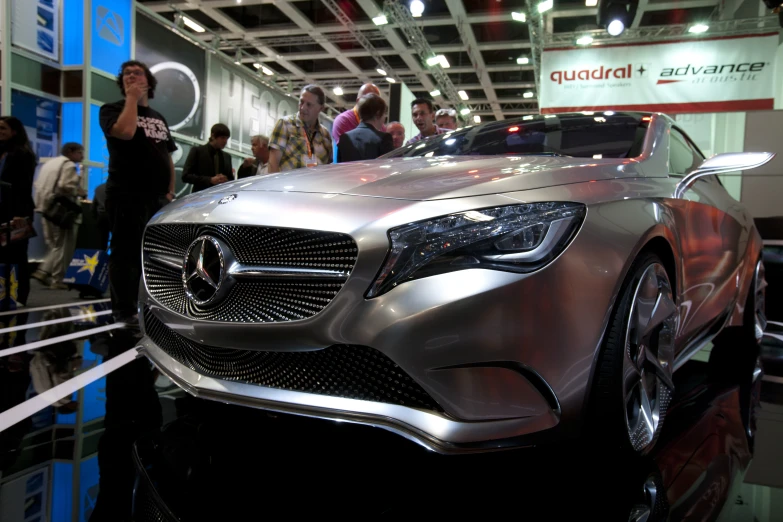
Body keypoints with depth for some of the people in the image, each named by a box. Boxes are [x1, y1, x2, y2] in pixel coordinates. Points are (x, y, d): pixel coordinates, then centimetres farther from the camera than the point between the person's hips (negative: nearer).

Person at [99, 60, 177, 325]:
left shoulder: (158, 118, 23)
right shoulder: (112, 109, 4)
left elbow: (168, 157, 22)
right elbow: (125, 132, -20)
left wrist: (170, 190, 11)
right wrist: (131, 98, -7)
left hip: (158, 196, 6)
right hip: (127, 195, -6)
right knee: (126, 252, -7)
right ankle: (124, 310, -1)